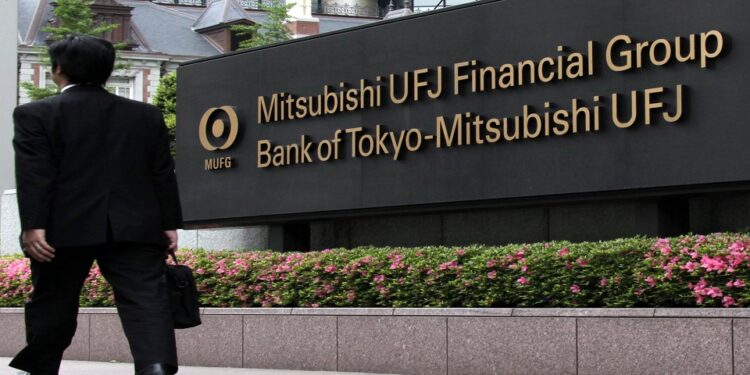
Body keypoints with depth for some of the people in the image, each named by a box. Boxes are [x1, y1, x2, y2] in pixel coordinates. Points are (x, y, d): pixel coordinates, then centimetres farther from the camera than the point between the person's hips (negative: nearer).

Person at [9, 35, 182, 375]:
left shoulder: (36, 115, 0)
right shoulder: (146, 115, 11)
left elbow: (34, 175, -8)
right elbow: (163, 175, 10)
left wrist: (33, 225, -11)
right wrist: (169, 224, 12)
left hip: (65, 230, -1)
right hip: (136, 228, 1)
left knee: (52, 301, 15)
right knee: (145, 299, -7)